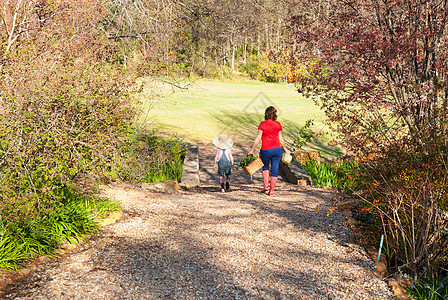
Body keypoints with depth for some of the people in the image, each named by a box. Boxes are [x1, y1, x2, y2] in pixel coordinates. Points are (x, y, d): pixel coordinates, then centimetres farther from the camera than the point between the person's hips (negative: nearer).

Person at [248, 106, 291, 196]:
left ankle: (265, 185, 12)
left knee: (265, 167, 24)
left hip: (266, 150, -2)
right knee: (274, 170, 9)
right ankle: (271, 190, 11)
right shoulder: (278, 124, 2)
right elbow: (281, 139, 7)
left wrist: (252, 150, 1)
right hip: (277, 149, 2)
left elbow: (258, 139, -6)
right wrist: (286, 149, 21)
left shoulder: (262, 124, -6)